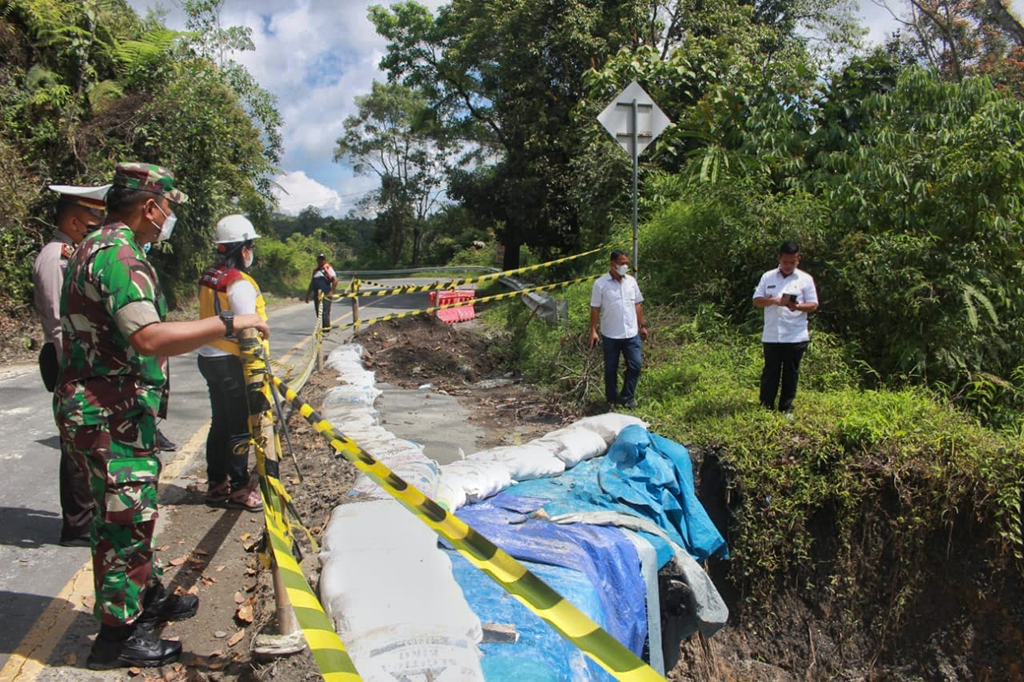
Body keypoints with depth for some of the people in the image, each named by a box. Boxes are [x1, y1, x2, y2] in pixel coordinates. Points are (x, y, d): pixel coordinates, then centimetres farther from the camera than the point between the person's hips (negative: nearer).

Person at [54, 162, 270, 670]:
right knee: (125, 519, 1)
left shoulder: (94, 247, 14)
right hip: (110, 414, -11)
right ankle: (117, 636, 15)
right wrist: (228, 323, -28)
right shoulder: (118, 253, -21)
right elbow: (150, 338, -34)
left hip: (111, 408, 11)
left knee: (135, 512, 22)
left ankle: (147, 596, 39)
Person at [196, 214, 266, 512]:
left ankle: (216, 484, 28)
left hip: (209, 359, 9)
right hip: (233, 363, -9)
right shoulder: (240, 284, -18)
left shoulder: (208, 278, 9)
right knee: (240, 427, 1)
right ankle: (239, 489, 10)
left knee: (221, 422, 18)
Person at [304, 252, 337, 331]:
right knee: (319, 313, 6)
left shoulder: (328, 268, -1)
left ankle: (326, 328, -14)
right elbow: (311, 283, 26)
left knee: (325, 313, -13)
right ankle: (320, 328, 12)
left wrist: (331, 291, -18)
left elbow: (335, 280, -11)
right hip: (316, 294, 7)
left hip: (325, 295, -7)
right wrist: (307, 295, 23)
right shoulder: (315, 270, 20)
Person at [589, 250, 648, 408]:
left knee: (635, 365, 0)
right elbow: (595, 309, -6)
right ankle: (612, 400, 22)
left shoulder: (631, 281, 6)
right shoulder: (600, 283, -7)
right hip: (610, 335, -3)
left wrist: (642, 326, 11)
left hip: (631, 334, 3)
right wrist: (593, 331, -10)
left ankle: (626, 398, 13)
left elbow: (637, 305, 13)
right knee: (611, 369, 8)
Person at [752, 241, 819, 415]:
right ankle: (766, 407, 14)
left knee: (791, 373, 6)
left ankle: (786, 409, 16)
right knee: (770, 372, 6)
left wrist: (798, 306, -19)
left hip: (796, 336, -1)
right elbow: (756, 301, 4)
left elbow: (813, 305, 2)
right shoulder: (768, 277, 8)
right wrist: (775, 300, -14)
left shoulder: (805, 279, 4)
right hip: (771, 335, 1)